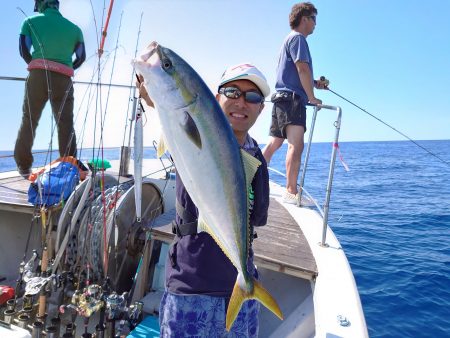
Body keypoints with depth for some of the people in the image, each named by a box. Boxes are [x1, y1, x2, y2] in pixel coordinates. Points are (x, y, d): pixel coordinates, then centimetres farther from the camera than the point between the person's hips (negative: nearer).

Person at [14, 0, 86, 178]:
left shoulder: (30, 21, 13)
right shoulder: (74, 28, 17)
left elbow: (24, 51, 6)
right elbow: (81, 57, 12)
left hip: (38, 75, 0)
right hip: (64, 79, 0)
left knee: (29, 119, 8)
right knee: (65, 122, 0)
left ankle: (23, 165, 9)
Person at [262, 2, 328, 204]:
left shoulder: (291, 39, 27)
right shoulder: (298, 38, -3)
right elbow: (302, 69, -14)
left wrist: (315, 83, 15)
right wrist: (312, 97, -10)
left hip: (282, 97, 10)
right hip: (292, 98, -10)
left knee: (273, 144, 11)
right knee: (296, 145, -18)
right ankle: (291, 192, -22)